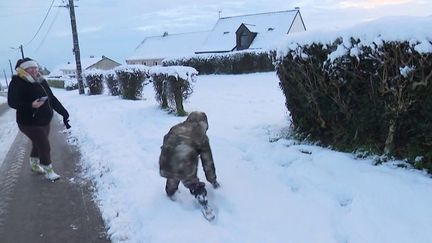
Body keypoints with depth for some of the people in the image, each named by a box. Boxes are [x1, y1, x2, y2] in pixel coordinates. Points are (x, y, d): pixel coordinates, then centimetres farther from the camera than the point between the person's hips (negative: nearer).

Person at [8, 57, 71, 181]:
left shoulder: (41, 81, 6)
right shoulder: (18, 83, -14)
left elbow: (52, 99, 12)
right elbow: (12, 102, -20)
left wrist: (63, 112, 11)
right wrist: (31, 105, -33)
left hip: (45, 121, 7)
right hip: (30, 123, -7)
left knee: (38, 144, 22)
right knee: (45, 146, -7)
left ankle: (34, 164, 45)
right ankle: (48, 171, 10)